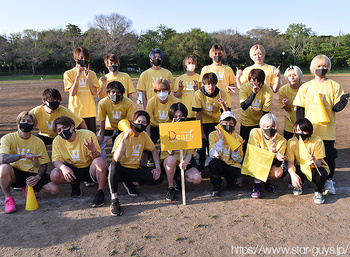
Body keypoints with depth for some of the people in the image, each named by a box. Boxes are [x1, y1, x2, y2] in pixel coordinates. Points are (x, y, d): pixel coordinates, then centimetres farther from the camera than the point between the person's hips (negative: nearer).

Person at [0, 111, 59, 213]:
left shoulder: (38, 142, -3)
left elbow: (44, 164, 0)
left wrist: (37, 177, -19)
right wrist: (24, 155, -37)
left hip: (32, 174, 3)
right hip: (14, 174, -2)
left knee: (54, 189, -16)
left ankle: (27, 187, 14)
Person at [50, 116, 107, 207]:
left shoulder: (88, 135, -19)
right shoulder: (57, 141, -8)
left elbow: (97, 158, -17)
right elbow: (56, 161, -8)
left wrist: (93, 150, -42)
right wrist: (63, 167, -32)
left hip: (89, 169, -3)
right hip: (73, 171, 4)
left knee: (100, 161, -36)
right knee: (54, 175, -25)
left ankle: (100, 192, -16)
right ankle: (75, 184, 8)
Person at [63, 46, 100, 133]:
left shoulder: (91, 73, 10)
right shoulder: (68, 73, 2)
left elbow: (94, 92, 1)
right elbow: (72, 93, -9)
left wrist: (88, 77, -8)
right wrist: (78, 76, -13)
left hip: (90, 112, 3)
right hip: (76, 112, -2)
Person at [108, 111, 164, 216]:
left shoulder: (144, 135, 1)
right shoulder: (123, 136, -16)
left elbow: (153, 150, 13)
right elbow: (117, 158, -29)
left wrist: (158, 168, 0)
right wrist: (124, 139, -37)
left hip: (135, 170, 5)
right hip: (121, 169, -5)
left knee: (159, 178, -15)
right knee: (114, 165, -40)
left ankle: (129, 182, 7)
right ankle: (114, 199, -25)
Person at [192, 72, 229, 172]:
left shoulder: (221, 93, -14)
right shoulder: (198, 94, -17)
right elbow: (198, 114, -15)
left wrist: (223, 104, -37)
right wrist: (201, 132, -16)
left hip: (216, 122, 1)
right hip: (203, 123, -1)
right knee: (202, 145, -5)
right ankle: (200, 167, 18)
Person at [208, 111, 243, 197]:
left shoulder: (238, 138, -3)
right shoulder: (213, 135, -9)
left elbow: (238, 160, 0)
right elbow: (212, 155, -20)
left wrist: (236, 150, -21)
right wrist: (221, 140, -28)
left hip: (232, 166, 2)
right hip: (219, 165, -1)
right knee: (214, 162, -35)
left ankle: (230, 181, 13)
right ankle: (217, 185, -6)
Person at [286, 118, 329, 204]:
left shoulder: (317, 141, -21)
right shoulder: (291, 142, -16)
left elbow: (319, 163, -24)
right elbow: (290, 163, -17)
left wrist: (313, 161, -50)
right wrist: (293, 174, -39)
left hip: (315, 168, -2)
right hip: (301, 168, 2)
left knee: (320, 173, -38)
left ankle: (318, 192, -3)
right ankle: (299, 185, 12)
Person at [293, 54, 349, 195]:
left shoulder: (334, 86, 4)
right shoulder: (305, 87, 5)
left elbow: (335, 108, 0)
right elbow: (300, 109, 5)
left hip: (327, 129, 0)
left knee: (328, 156, 6)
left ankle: (328, 181, 25)